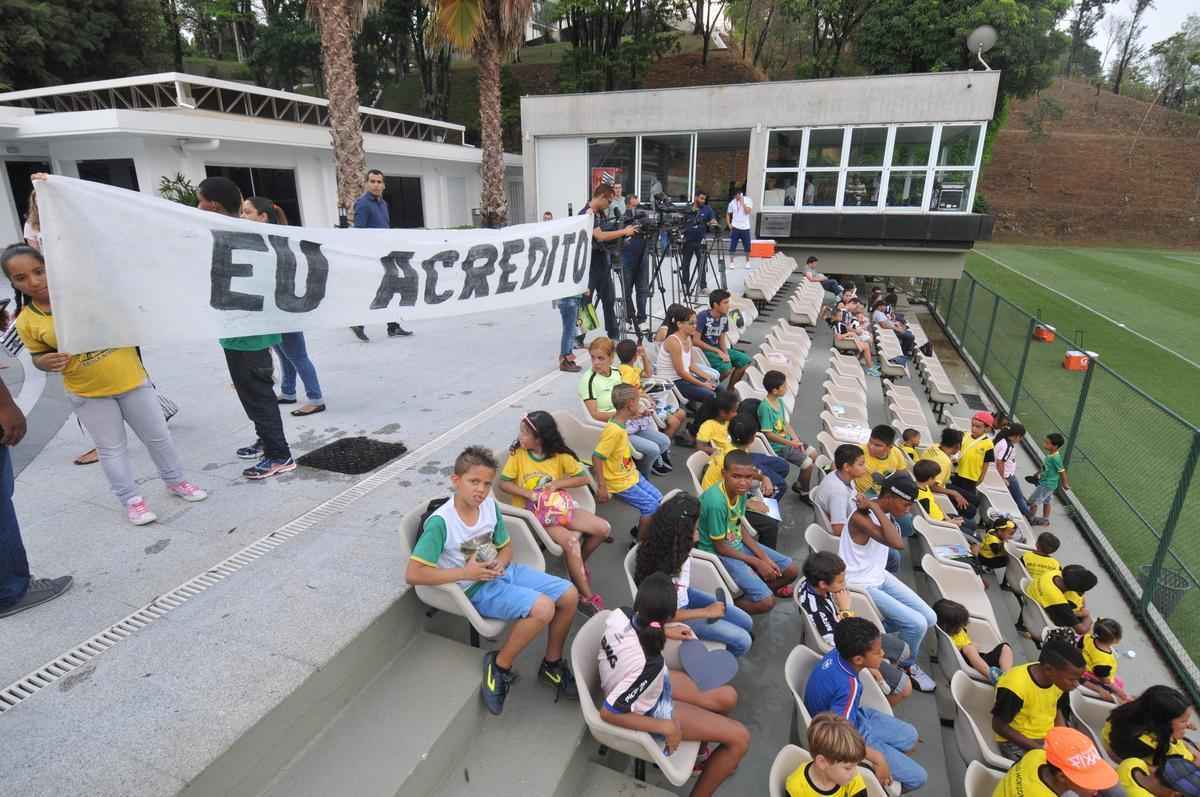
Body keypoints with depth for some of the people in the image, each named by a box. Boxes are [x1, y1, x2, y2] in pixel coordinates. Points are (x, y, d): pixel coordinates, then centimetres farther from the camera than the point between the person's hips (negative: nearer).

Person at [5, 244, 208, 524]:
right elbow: (38, 355, 9)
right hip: (87, 394, 0)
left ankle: (175, 481, 31)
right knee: (111, 449, 10)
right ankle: (131, 500, 23)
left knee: (158, 436, 12)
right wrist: (45, 362, -12)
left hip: (130, 380, 0)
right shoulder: (26, 322, -5)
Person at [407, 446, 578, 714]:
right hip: (476, 588, -7)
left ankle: (552, 664, 20)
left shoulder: (490, 506, -2)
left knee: (569, 595, -2)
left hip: (503, 571, 7)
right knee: (542, 608, -28)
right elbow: (413, 574, -23)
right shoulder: (440, 522, -21)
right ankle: (499, 666, -3)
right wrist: (465, 573, -21)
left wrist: (500, 564, -12)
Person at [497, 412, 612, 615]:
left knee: (603, 529, -10)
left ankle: (579, 564, 16)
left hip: (558, 506, 4)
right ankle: (587, 597, -14)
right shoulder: (518, 453, -8)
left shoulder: (560, 455, -5)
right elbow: (503, 483, -6)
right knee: (571, 542, -28)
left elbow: (583, 478, -1)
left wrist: (557, 484, -14)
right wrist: (531, 495, -19)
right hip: (533, 512, -4)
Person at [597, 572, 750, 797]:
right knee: (739, 738, 0)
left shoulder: (620, 615, -26)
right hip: (648, 710, -7)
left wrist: (663, 632, 6)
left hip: (630, 684, 7)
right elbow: (607, 713, -30)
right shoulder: (648, 666, -42)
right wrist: (665, 727, -21)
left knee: (727, 697, 16)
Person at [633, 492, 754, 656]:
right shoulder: (662, 574, -40)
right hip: (673, 614, -7)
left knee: (747, 623, 12)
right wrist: (707, 612, -17)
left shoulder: (678, 545, -20)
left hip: (684, 595, 7)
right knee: (743, 641, -4)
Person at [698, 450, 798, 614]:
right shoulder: (716, 502, -32)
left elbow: (740, 529, 6)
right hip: (717, 554, -8)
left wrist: (764, 557, -4)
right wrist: (757, 563, -11)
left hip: (737, 543, 8)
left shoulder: (740, 490, -8)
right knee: (766, 602, -17)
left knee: (791, 570, 9)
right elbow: (720, 547, -20)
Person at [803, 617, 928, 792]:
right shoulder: (848, 686, -41)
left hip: (855, 716, 8)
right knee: (917, 777, -1)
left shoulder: (836, 654, -20)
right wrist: (877, 759, -25)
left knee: (911, 737, 20)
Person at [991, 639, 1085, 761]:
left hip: (1050, 738, 7)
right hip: (1017, 742, -7)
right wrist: (1039, 748, -20)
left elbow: (1057, 711, 11)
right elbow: (999, 726, -19)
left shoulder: (1061, 681, -7)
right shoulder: (1016, 685, -29)